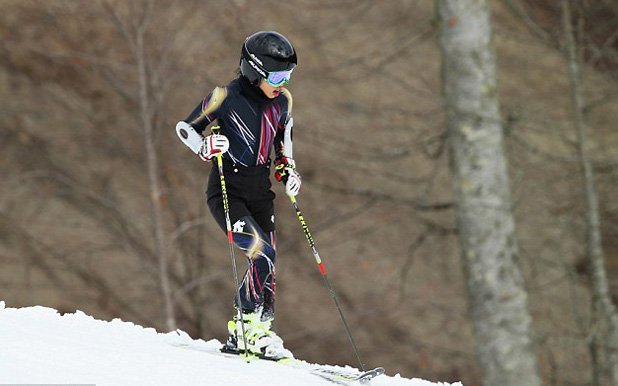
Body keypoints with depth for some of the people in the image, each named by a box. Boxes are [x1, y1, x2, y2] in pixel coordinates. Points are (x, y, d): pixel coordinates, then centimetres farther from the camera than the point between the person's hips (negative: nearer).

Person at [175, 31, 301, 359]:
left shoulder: (282, 102, 6)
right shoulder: (226, 97, -12)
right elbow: (184, 127, -4)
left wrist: (288, 170, 6)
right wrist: (205, 147, -24)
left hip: (260, 193, 7)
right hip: (227, 191, -7)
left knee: (267, 262, 1)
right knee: (262, 253, -21)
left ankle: (258, 329, 10)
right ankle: (248, 328, -13)